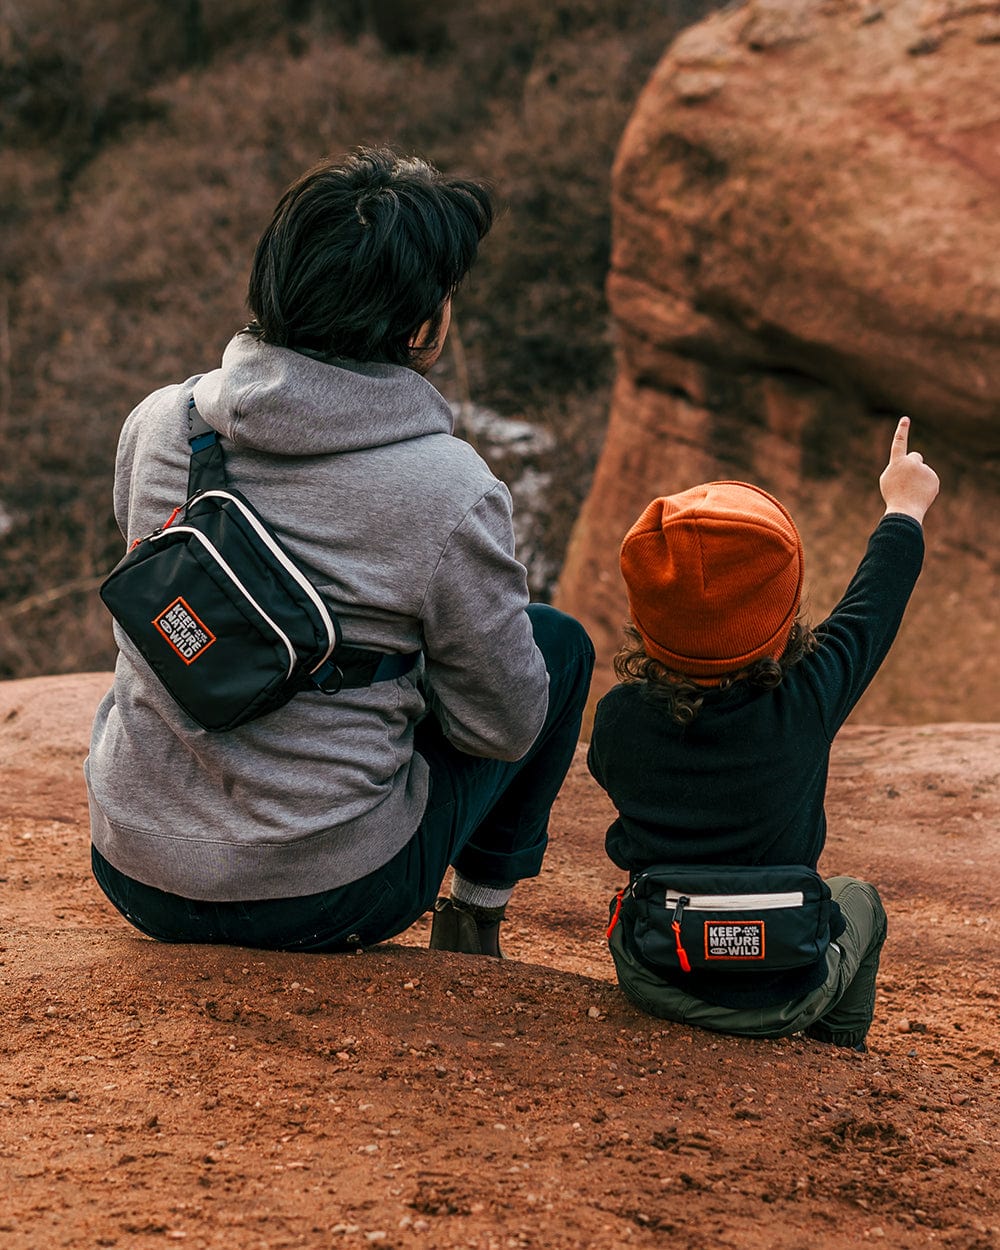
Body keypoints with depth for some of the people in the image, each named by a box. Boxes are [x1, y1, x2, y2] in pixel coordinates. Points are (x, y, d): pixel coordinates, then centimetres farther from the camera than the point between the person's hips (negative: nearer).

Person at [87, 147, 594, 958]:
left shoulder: (158, 422, -5)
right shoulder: (450, 490, -19)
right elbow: (503, 729, -7)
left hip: (136, 881, 4)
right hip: (321, 906, -4)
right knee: (560, 645, 16)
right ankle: (476, 919, 33)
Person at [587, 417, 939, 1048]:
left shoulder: (618, 718, -16)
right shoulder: (806, 706, -21)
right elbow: (869, 612, -3)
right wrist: (904, 509, 15)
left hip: (649, 978, 2)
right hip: (778, 997, -1)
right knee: (858, 901, 31)